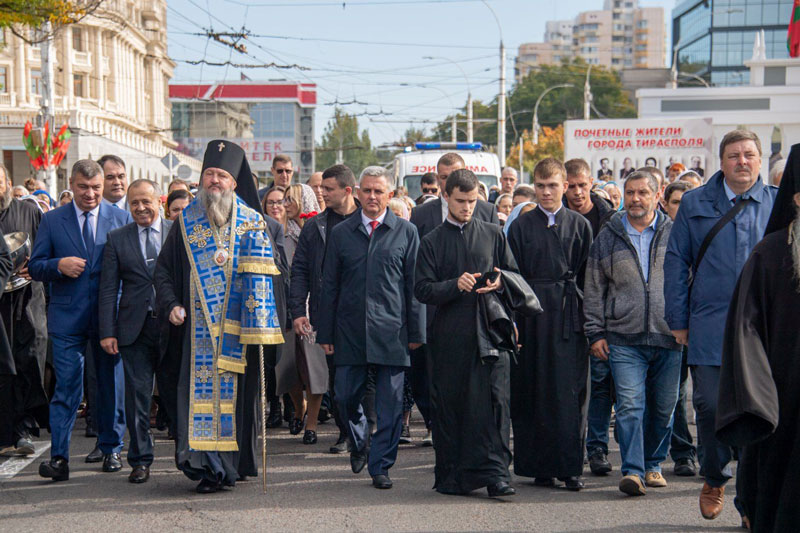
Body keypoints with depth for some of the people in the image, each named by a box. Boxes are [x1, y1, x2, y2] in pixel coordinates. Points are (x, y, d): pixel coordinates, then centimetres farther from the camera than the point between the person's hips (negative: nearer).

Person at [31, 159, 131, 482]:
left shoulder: (122, 219, 5)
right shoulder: (52, 220, 6)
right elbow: (35, 267, 6)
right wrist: (58, 265, -15)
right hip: (67, 317, -1)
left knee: (112, 386, 9)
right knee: (66, 387, -4)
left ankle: (110, 449, 23)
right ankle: (58, 457, -3)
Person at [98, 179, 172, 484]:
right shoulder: (117, 239, 7)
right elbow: (108, 289, 5)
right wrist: (107, 331, -3)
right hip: (135, 329, 1)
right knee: (137, 395, 1)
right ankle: (140, 460, 10)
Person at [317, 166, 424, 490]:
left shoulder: (406, 233, 4)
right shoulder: (341, 233, 8)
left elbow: (414, 285, 4)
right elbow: (329, 286, 10)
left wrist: (416, 332, -1)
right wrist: (325, 333, 5)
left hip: (391, 330, -1)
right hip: (350, 330, 2)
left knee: (390, 403, 0)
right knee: (346, 396, 5)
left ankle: (381, 466, 11)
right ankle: (358, 445, 33)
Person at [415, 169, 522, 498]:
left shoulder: (493, 235, 13)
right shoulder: (432, 242, 10)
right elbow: (423, 291, 1)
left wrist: (500, 282, -7)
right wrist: (456, 285, -14)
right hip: (449, 336, 0)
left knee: (494, 400, -10)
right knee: (448, 405, 3)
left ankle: (495, 473, -9)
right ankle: (451, 478, 12)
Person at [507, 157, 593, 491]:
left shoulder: (580, 225, 8)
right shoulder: (520, 227, 7)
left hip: (568, 315, 0)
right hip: (531, 316, 0)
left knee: (570, 391, -3)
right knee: (533, 392, 2)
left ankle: (570, 467, 2)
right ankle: (540, 467, 10)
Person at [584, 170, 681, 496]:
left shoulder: (674, 234, 6)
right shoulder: (607, 238, 7)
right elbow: (593, 290, 10)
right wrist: (595, 333, 4)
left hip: (669, 338, 1)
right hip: (624, 340, -1)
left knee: (663, 407, 8)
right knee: (629, 405, -10)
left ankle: (653, 464, 24)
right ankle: (632, 470, -10)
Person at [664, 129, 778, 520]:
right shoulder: (695, 204, 7)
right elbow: (676, 263, 8)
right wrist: (678, 321, 3)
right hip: (710, 326, 0)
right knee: (710, 406, -2)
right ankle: (715, 480, 23)